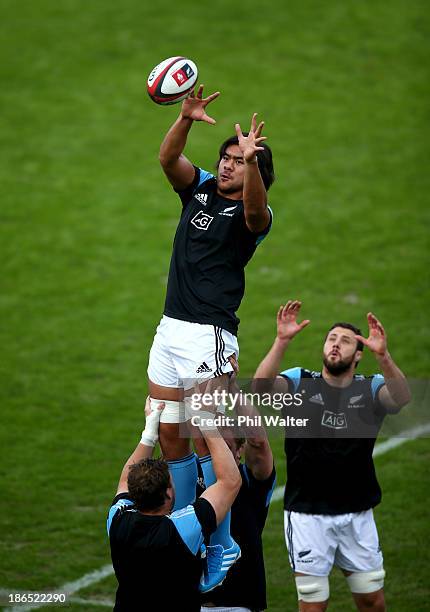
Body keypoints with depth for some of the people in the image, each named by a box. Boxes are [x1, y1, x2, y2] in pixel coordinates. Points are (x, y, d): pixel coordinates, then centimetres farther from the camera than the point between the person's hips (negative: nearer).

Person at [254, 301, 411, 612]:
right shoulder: (299, 382, -2)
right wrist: (282, 341, -35)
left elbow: (402, 398, -23)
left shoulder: (371, 388, -1)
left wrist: (383, 355, -40)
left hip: (357, 515, 2)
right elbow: (262, 387, -22)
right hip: (307, 515, -2)